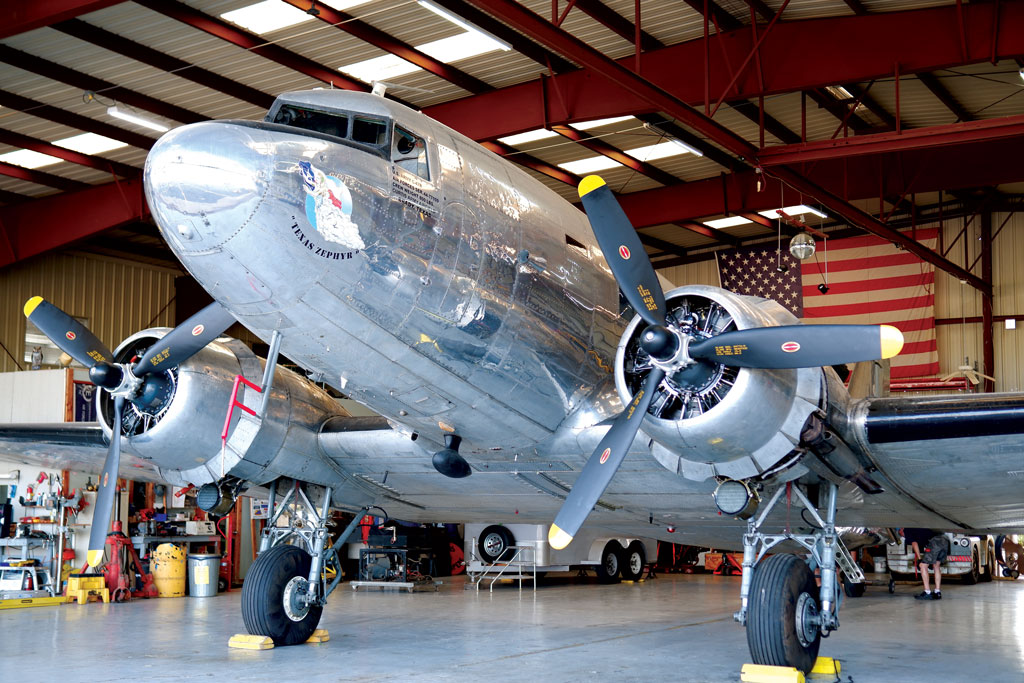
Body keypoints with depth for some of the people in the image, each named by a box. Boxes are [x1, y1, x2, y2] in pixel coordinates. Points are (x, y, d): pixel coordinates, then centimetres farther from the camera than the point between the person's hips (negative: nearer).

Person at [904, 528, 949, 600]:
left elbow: (914, 543, 2)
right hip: (945, 540, 8)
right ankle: (938, 593, 17)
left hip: (935, 542, -8)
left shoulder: (907, 531, 14)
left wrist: (919, 559, 5)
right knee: (936, 566, 19)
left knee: (923, 565, 3)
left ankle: (927, 593, 1)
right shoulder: (915, 529, 36)